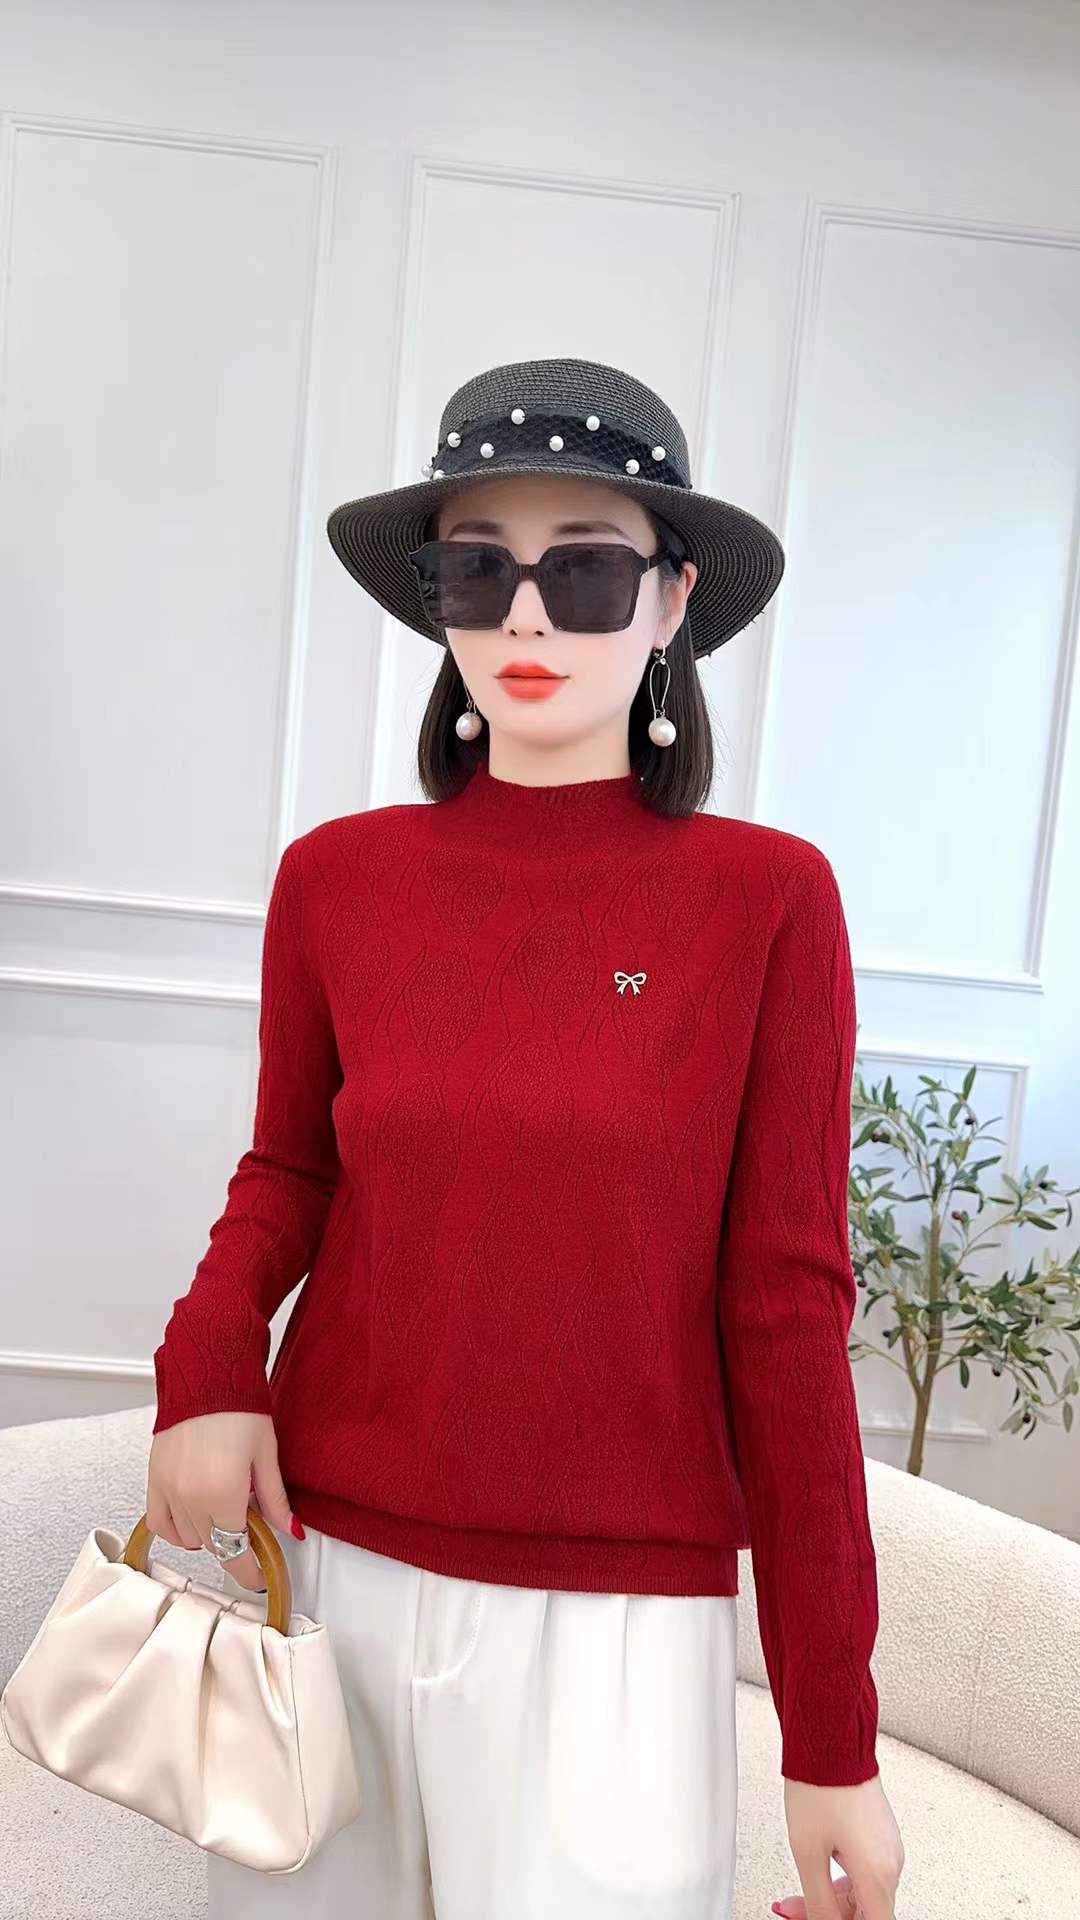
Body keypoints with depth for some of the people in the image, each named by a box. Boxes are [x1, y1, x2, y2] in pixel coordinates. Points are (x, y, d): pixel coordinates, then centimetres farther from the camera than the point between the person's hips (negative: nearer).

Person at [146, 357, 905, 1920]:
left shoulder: (768, 897, -10)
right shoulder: (336, 875, -3)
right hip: (320, 1557, 3)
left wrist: (833, 1736, -4)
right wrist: (208, 1358, -12)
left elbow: (786, 1311, -8)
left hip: (616, 1609, -2)